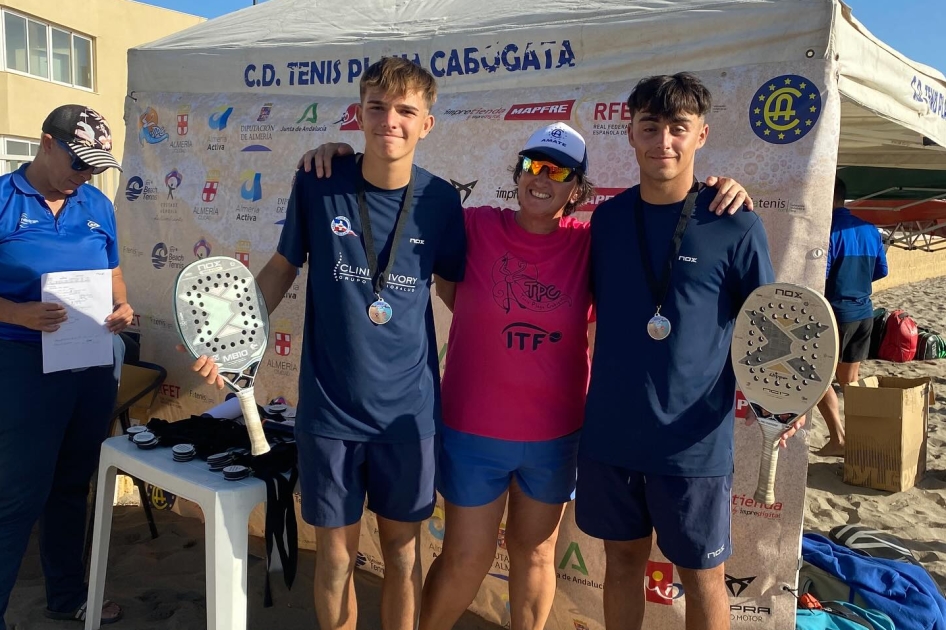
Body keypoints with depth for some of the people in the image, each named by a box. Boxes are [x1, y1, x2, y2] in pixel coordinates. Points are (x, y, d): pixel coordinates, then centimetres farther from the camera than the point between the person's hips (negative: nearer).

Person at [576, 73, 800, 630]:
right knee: (623, 559, 19)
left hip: (695, 442, -3)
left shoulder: (737, 226, -9)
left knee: (702, 577, 12)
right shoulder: (608, 217, 3)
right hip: (608, 433, 4)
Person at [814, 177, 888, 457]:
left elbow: (819, 275, -20)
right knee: (849, 379, 16)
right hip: (864, 311, 7)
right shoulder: (870, 230, 8)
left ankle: (838, 439, -2)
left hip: (837, 311, -7)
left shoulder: (829, 230, -15)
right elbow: (881, 271, 14)